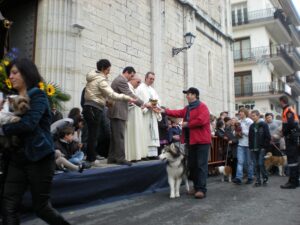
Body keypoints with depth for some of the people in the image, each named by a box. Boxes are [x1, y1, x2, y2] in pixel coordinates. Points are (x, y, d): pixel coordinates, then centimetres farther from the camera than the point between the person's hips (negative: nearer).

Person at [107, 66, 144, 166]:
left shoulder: (118, 79, 22)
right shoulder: (121, 80, -12)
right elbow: (130, 95, -16)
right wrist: (143, 104, -14)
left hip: (115, 112, 11)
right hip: (118, 112, -11)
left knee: (115, 136, 10)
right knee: (119, 136, -9)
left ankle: (112, 158, 13)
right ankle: (120, 158, -8)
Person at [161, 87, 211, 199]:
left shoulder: (202, 106, -9)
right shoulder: (188, 108, 19)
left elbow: (201, 120, -22)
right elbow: (179, 113, 12)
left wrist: (187, 124, -13)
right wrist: (165, 111, 4)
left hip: (201, 140, -9)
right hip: (191, 140, 9)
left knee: (201, 165, -8)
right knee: (192, 165, 11)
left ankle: (202, 189, -6)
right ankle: (196, 187, 21)